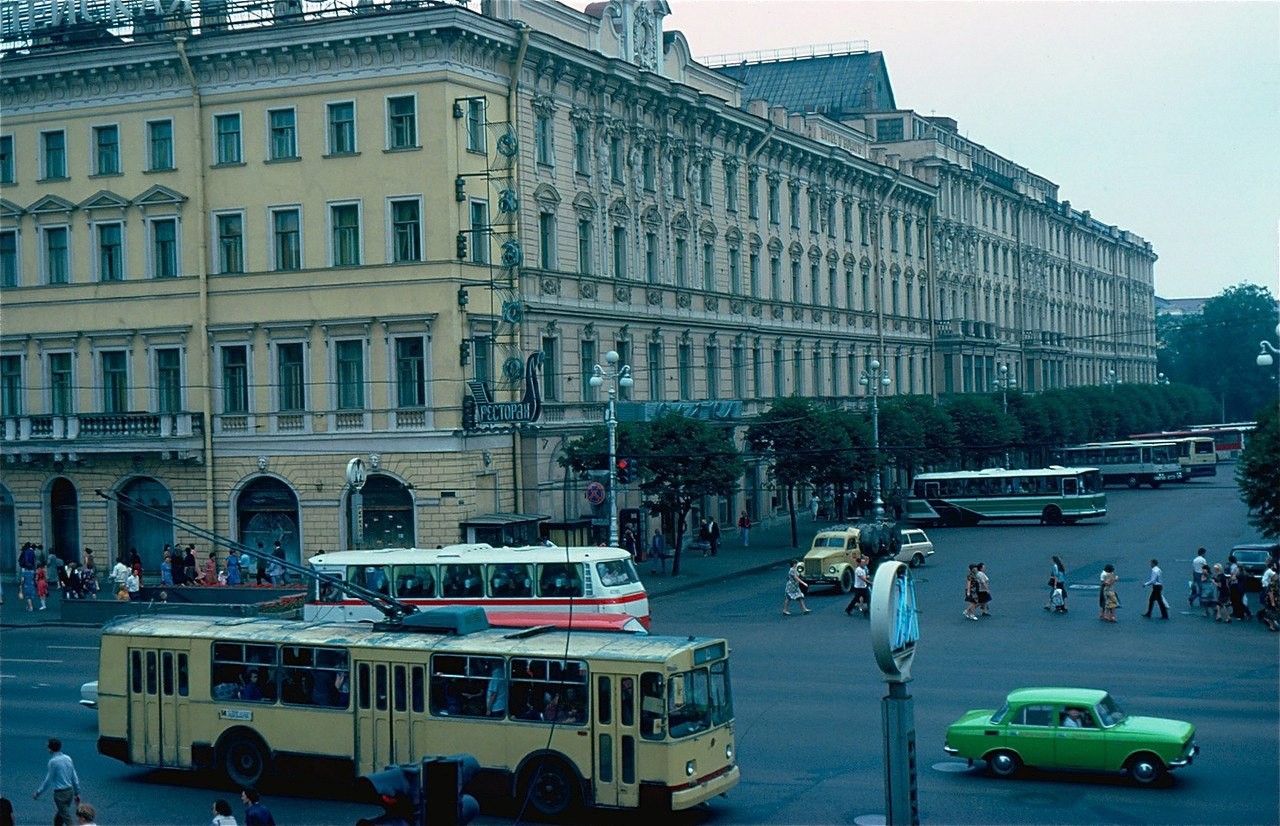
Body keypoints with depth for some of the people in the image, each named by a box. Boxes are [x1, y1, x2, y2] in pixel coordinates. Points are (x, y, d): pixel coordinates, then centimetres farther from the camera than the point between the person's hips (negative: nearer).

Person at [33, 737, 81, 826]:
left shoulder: (53, 761, -17)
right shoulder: (68, 758, 4)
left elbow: (48, 781, -11)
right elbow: (75, 777, 8)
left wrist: (38, 793, 1)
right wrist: (77, 793, 16)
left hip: (60, 793, -7)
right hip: (70, 791, 7)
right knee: (59, 818, 24)